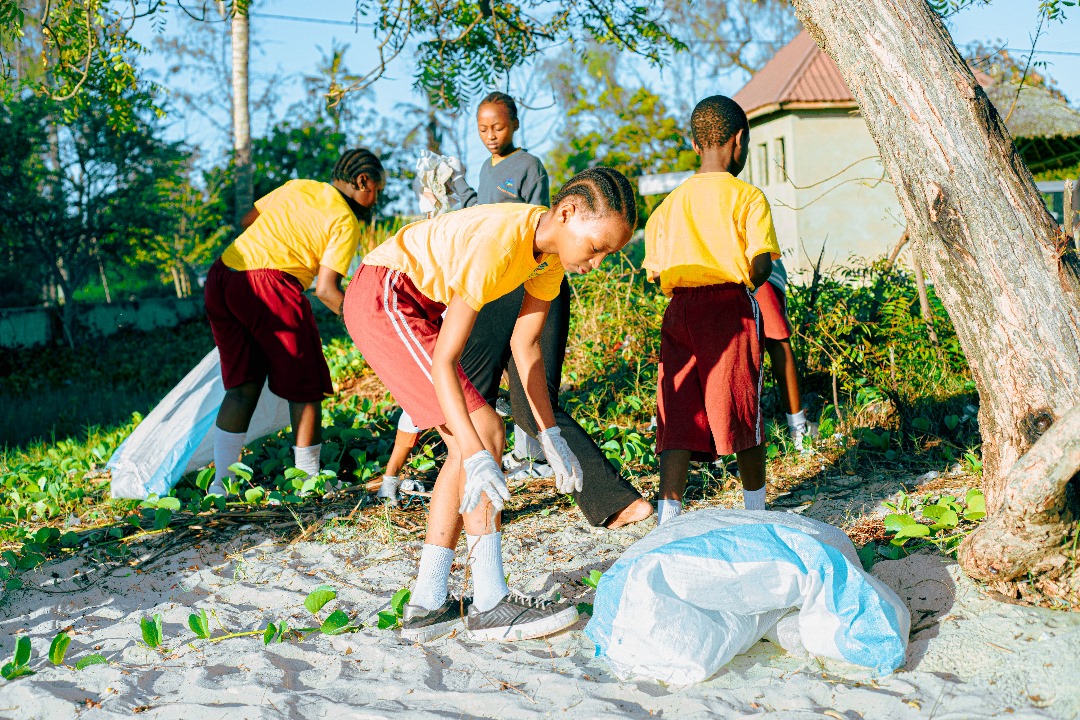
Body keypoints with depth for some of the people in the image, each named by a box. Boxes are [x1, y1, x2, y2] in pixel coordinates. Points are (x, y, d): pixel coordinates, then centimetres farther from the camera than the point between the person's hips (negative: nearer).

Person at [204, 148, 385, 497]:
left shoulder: (297, 187, 19)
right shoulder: (346, 221, 1)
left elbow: (247, 220, 25)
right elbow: (326, 290, -8)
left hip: (221, 275, 7)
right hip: (268, 287, -7)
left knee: (242, 385, 14)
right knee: (305, 386, 9)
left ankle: (221, 482, 12)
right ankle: (309, 479, 16)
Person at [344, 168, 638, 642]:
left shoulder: (553, 251, -3)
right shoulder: (496, 244, -30)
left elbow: (525, 345, 5)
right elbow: (443, 361, -31)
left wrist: (550, 437, 0)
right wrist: (477, 455, -38)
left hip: (419, 304, 10)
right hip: (384, 295, -10)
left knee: (472, 444, 5)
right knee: (483, 432, -16)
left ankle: (426, 607, 9)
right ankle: (490, 605, -12)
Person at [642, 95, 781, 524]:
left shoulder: (669, 203, 13)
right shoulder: (747, 196, -2)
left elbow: (655, 272, 9)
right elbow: (761, 263, -10)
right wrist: (747, 282, 11)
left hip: (679, 311, 4)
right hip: (730, 307, -4)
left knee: (679, 417, 2)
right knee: (743, 413, 8)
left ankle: (668, 516, -10)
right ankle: (756, 514, 23)